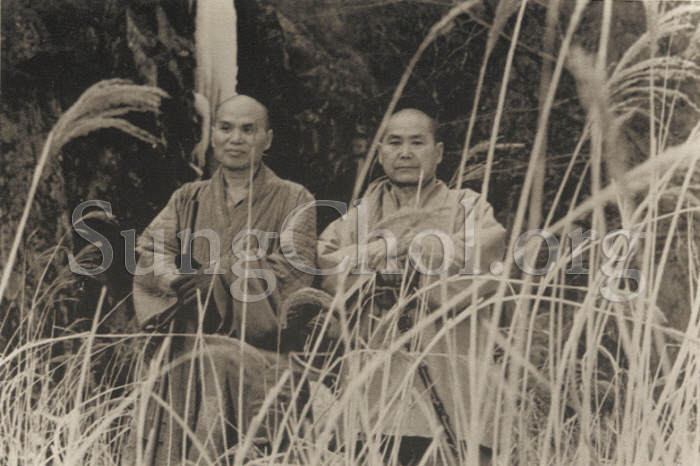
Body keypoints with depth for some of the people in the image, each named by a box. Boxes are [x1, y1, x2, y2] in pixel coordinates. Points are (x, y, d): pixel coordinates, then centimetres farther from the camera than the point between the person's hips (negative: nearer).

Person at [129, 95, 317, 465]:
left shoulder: (293, 201, 8)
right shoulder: (188, 200, 18)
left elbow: (291, 271, -6)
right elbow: (150, 255, 5)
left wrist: (208, 276, -8)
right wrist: (177, 280, -16)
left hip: (262, 354, -1)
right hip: (189, 360, 2)